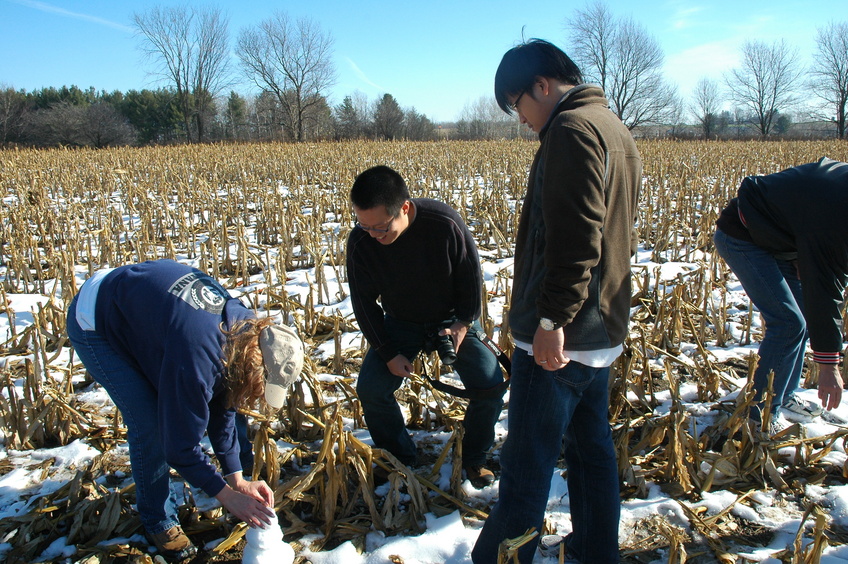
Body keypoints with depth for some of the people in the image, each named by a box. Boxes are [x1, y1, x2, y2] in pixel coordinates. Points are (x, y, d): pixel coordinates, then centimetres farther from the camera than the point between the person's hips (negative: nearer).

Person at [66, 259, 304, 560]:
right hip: (94, 324, -7)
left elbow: (222, 406, -4)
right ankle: (159, 522, 9)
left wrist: (237, 479, -4)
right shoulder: (196, 358, -39)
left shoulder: (245, 328, -14)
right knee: (149, 424, -12)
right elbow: (181, 442, -28)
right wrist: (227, 495, -17)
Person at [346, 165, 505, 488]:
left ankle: (474, 457, 10)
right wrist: (388, 353, -14)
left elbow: (471, 278, -12)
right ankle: (402, 459, 10)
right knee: (370, 389, -15)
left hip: (453, 319, -1)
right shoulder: (360, 242, -24)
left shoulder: (445, 224, -30)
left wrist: (463, 324, -21)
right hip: (400, 324, 2)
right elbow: (364, 302, -10)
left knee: (490, 386, -17)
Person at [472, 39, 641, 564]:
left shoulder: (572, 129, -14)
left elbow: (574, 237, -25)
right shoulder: (616, 129, 18)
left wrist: (552, 319, -25)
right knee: (593, 447, 19)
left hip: (559, 337, -10)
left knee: (527, 463, -1)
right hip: (603, 332, 10)